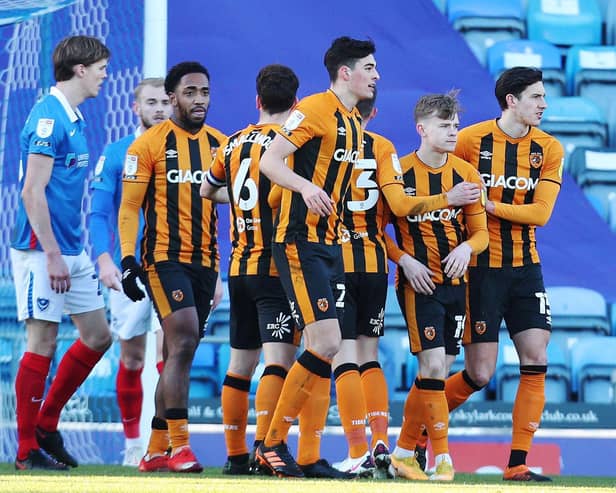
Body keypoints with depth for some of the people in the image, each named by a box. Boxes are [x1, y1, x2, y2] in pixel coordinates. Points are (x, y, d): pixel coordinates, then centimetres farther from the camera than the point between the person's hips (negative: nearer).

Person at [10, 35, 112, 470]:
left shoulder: (74, 119, 14)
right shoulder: (48, 116, -15)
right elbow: (33, 192, -19)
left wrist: (74, 249, 19)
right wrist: (52, 254, -21)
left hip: (72, 250, 10)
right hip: (42, 249, -10)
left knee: (98, 336, 11)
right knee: (43, 343, -5)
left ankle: (47, 425, 20)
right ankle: (27, 449, 2)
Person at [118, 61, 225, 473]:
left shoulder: (221, 145, 12)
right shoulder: (149, 144, -3)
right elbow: (129, 208, -3)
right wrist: (128, 258, -13)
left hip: (204, 261, 6)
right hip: (164, 257, -6)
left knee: (178, 353, 8)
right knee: (183, 342, -18)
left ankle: (156, 451, 15)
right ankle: (179, 446, -19)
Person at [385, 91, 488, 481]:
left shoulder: (466, 174, 5)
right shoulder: (399, 172, -6)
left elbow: (480, 231, 9)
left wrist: (467, 248, -13)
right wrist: (405, 260, -14)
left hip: (456, 283, 5)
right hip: (419, 283, -5)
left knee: (437, 370, 6)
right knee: (433, 365, -14)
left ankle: (404, 452, 19)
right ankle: (442, 458, -9)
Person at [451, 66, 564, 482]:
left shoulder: (549, 149, 1)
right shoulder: (470, 140, -9)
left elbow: (540, 213, -9)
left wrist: (489, 205, -17)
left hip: (525, 267, 4)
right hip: (480, 267, -4)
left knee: (536, 361, -5)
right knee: (479, 373, -5)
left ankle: (518, 464, 3)